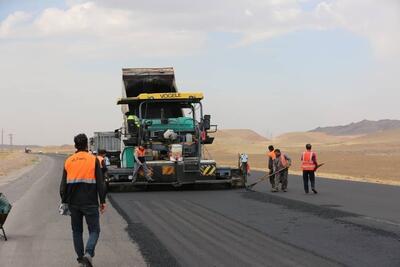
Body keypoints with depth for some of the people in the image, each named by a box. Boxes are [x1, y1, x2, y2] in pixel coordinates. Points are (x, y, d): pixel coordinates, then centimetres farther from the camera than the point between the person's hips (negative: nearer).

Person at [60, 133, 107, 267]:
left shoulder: (68, 161, 5)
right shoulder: (93, 160, -4)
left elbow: (63, 184, 7)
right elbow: (100, 183, -6)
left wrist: (64, 201, 15)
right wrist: (103, 201, 0)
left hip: (73, 203, 3)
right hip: (90, 203, -3)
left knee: (77, 231, 15)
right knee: (94, 230, 2)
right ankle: (88, 253, -20)